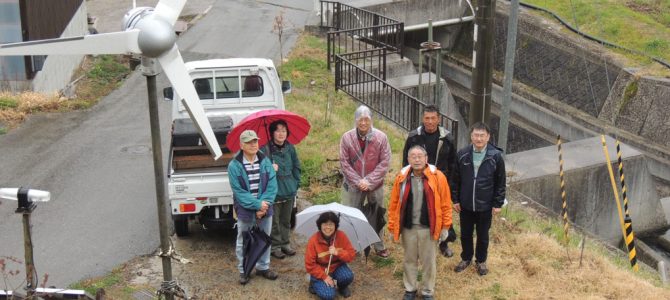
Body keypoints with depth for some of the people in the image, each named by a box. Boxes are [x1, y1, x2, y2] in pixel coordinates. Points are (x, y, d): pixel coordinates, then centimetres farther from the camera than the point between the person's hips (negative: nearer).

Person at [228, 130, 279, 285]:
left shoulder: (265, 162, -3)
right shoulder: (234, 165, -12)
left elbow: (272, 186, -6)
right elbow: (238, 191, -15)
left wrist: (264, 204, -18)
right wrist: (257, 205, -21)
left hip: (265, 209, 3)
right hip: (245, 211, -3)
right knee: (243, 242, 10)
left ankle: (263, 267, 33)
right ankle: (243, 270, 26)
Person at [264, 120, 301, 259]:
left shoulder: (290, 148, 5)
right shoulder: (266, 149, -11)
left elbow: (296, 167, 14)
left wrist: (296, 184, 8)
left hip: (289, 191, 5)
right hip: (273, 192, -5)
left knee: (286, 220, 16)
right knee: (274, 222, 2)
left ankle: (285, 244, 28)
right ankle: (275, 246, 14)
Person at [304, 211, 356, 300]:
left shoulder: (341, 236, -13)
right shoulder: (313, 240, -20)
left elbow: (352, 255, -11)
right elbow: (310, 265, -15)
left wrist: (338, 253, -28)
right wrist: (324, 277, -21)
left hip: (337, 267, 3)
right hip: (320, 272, -2)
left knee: (348, 276, -29)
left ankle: (342, 286, 7)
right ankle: (315, 283, 9)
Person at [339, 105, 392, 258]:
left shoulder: (381, 137, -8)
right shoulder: (347, 137, -8)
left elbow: (385, 162, -8)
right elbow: (344, 162, -6)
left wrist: (369, 181, -15)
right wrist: (358, 181, -13)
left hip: (375, 185, 0)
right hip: (353, 185, 0)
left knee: (376, 216, 11)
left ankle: (379, 246, 27)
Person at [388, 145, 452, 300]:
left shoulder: (438, 177, -9)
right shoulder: (402, 177, -3)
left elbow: (445, 204, -4)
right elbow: (394, 204, 2)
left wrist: (445, 227, -4)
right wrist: (392, 227, 2)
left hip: (429, 227, -1)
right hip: (408, 227, 2)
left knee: (429, 261, 10)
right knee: (409, 260, 16)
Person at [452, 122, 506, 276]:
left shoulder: (496, 156, -13)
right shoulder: (462, 154, -8)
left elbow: (501, 182, -5)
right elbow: (456, 179, 1)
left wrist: (498, 204, -5)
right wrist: (455, 199, 1)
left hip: (485, 206, -2)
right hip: (465, 204, 2)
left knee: (483, 235, 15)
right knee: (465, 234, 17)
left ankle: (481, 261, 37)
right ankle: (466, 258, 39)